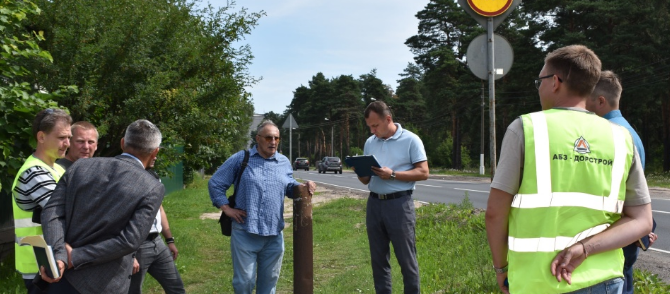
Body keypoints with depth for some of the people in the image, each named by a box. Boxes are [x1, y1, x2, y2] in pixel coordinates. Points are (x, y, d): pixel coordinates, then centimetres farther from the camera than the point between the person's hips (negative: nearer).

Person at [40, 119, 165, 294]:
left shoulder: (81, 166, 3)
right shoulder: (152, 189, -9)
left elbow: (52, 212, -5)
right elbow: (130, 241, -17)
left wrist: (59, 257, -16)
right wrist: (76, 258, -12)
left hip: (63, 276, 4)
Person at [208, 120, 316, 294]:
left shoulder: (284, 163, 10)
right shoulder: (240, 159, -1)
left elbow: (290, 188, 21)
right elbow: (215, 184, 4)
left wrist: (303, 187, 0)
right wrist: (227, 209, -4)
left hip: (274, 235, 4)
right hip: (244, 233, -3)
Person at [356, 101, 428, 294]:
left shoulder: (410, 140, -4)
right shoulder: (370, 143, 11)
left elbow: (423, 173, -9)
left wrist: (392, 174, -19)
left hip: (399, 203, -5)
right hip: (374, 203, 5)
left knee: (406, 259, 0)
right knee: (378, 259, 11)